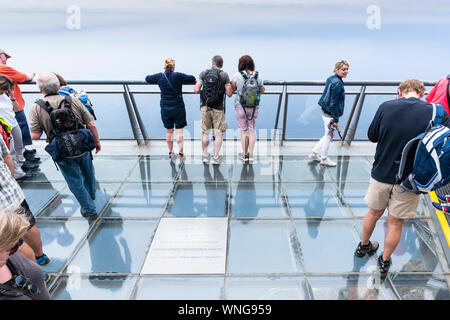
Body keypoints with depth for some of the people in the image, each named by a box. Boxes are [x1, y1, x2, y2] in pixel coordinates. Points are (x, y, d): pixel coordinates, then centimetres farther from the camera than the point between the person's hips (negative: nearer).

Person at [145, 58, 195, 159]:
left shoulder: (159, 76, -1)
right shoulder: (178, 76, -10)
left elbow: (147, 78, 15)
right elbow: (193, 79, -4)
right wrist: (182, 80, 11)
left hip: (165, 108, 3)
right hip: (178, 107, -3)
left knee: (169, 131, 13)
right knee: (179, 130, 4)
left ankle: (171, 152, 22)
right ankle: (180, 152, 3)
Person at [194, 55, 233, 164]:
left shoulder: (203, 73, 2)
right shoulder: (224, 75, -2)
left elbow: (196, 90, -4)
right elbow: (229, 93, -6)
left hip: (205, 107, 2)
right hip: (218, 108, -2)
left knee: (205, 132, 14)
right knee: (218, 133, 6)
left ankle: (205, 155, 19)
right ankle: (215, 157, 7)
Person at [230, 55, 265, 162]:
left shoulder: (237, 75, -9)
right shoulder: (258, 76, -1)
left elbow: (233, 89, 4)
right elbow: (262, 90, 9)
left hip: (240, 106, -2)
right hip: (254, 107, 2)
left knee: (244, 131, 6)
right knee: (252, 130, 11)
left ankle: (245, 155, 14)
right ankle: (251, 155, 15)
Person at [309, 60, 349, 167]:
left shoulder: (331, 79, 8)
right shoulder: (337, 83, -20)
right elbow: (333, 103, -21)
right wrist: (336, 119, -18)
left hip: (325, 113, 9)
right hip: (331, 115, -9)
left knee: (328, 135, 21)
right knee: (329, 136, 7)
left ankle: (314, 153, 29)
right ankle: (324, 159, 24)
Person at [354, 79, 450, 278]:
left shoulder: (386, 107, -10)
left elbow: (372, 136, 2)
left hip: (382, 173, 1)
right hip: (409, 180, -1)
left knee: (374, 213, 23)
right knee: (395, 223, 15)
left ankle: (363, 246, 45)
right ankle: (384, 262, 33)